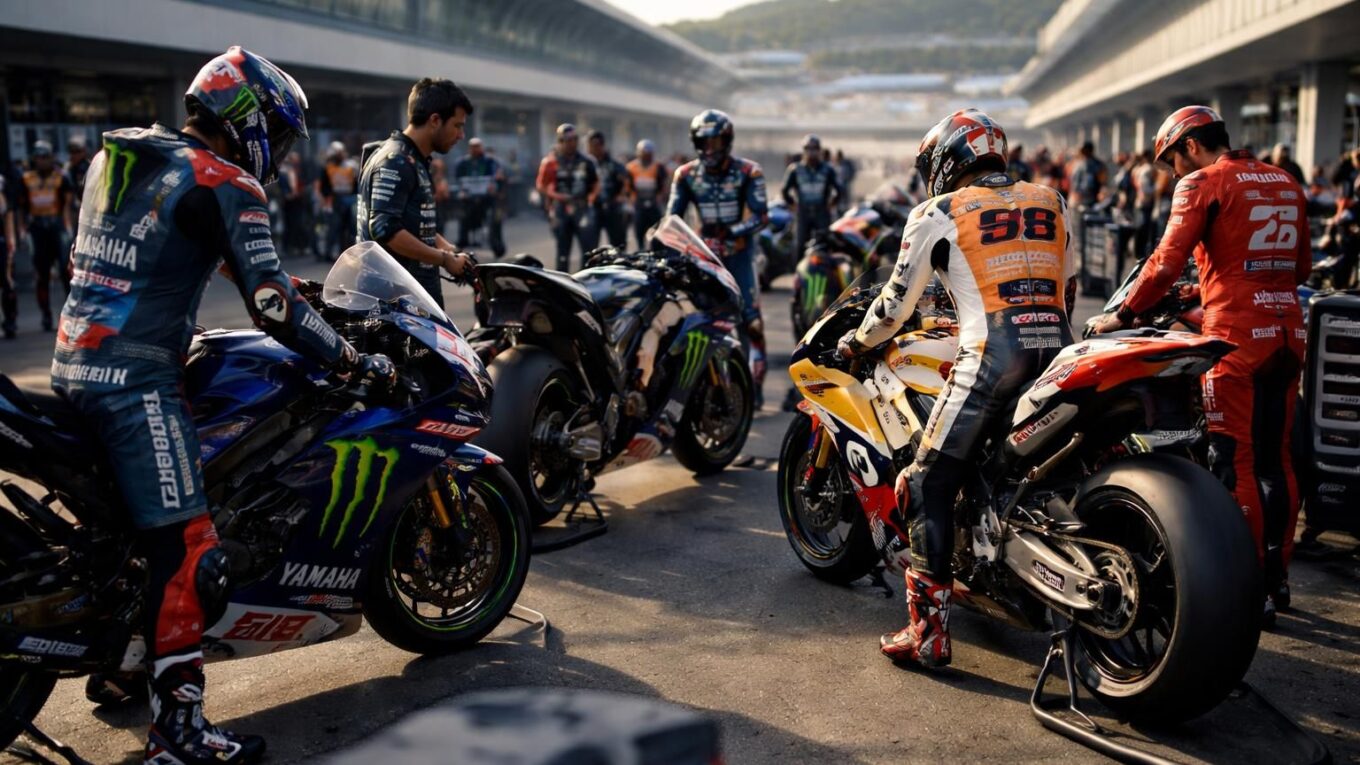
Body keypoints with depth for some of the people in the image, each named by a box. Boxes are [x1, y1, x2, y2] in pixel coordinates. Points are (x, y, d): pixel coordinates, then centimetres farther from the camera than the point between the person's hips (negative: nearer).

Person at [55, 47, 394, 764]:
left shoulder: (115, 158, 15)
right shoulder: (225, 186, -10)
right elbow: (273, 307, -17)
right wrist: (357, 361, -8)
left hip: (74, 363, 10)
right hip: (136, 381, -10)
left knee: (126, 516, 25)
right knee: (186, 551, -8)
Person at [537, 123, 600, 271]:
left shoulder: (585, 161, 7)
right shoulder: (551, 161, -2)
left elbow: (595, 184, 17)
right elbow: (541, 186, -2)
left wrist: (591, 197, 1)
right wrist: (556, 196, -14)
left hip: (582, 209, 2)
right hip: (560, 209, -2)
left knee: (589, 248, -7)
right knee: (563, 251, 6)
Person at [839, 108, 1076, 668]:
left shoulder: (938, 213, 7)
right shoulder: (1052, 203, 20)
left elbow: (898, 301, 12)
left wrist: (856, 341, 29)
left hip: (992, 356, -5)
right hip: (1057, 351, 6)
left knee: (929, 486, 0)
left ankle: (929, 632, -3)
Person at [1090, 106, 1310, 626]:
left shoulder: (1203, 183, -5)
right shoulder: (1285, 184, 16)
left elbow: (1169, 261, -13)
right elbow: (1301, 266, 22)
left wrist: (1124, 314, -4)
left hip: (1236, 335, -7)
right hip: (1287, 333, 7)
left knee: (1235, 463, -1)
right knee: (1275, 458, 15)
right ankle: (1277, 574, 24)